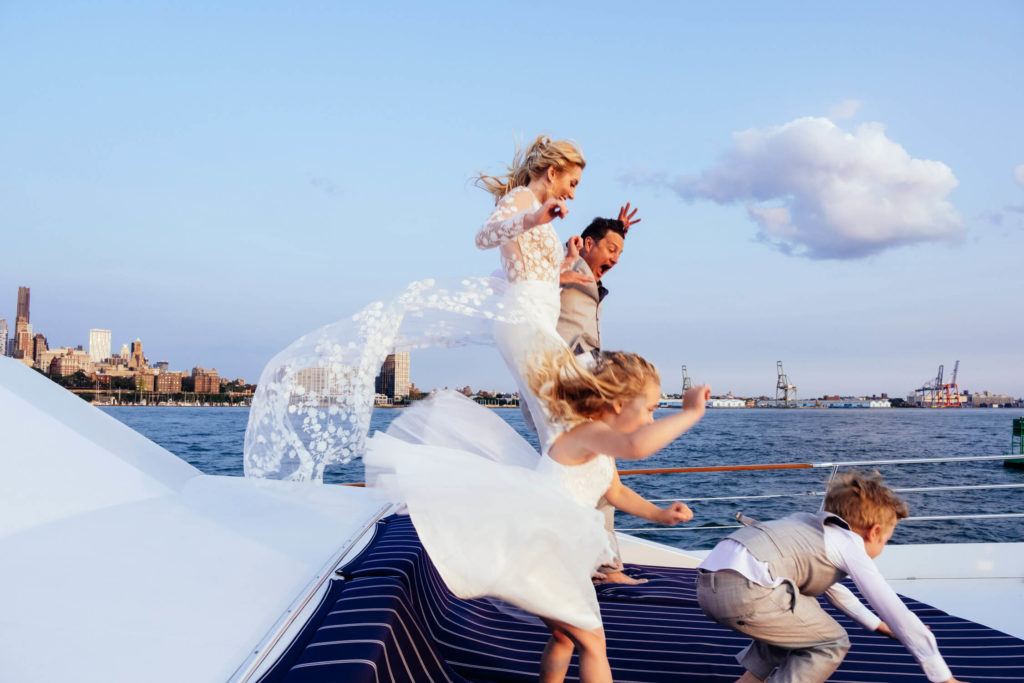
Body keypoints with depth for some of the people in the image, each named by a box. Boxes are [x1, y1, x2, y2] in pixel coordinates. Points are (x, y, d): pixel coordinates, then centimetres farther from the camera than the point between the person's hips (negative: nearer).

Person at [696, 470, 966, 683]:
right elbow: (897, 613, 9)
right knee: (833, 644, 10)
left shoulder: (813, 529, 31)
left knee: (796, 619, 32)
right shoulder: (850, 545, 8)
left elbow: (831, 585, 50)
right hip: (744, 589, -9)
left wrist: (877, 625, 61)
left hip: (707, 584, 9)